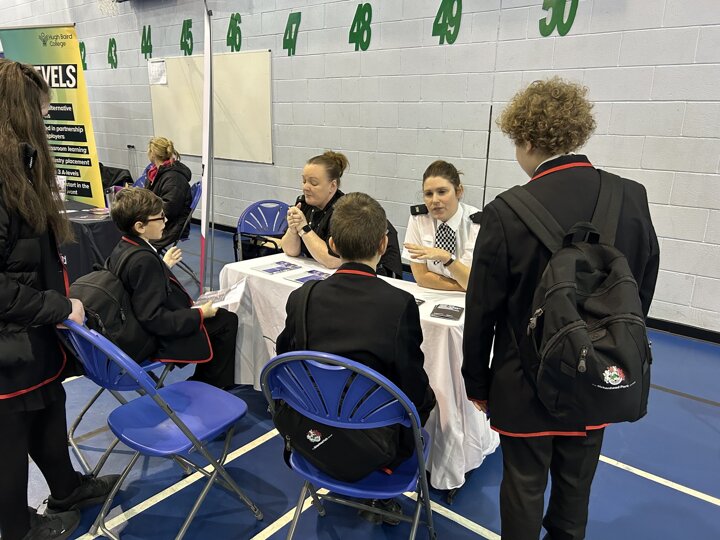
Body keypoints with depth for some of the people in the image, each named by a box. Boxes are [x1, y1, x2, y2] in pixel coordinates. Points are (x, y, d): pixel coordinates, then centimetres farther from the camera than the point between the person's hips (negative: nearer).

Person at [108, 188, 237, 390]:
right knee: (227, 321, 6)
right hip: (164, 340, -10)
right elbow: (155, 320, -32)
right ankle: (217, 387, 24)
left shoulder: (123, 248, -1)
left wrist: (163, 265, 24)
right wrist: (199, 315, -22)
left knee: (224, 316, 22)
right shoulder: (145, 260, -31)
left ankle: (201, 381, 31)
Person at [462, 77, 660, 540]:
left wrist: (477, 382, 0)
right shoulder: (632, 198, -7)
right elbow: (644, 291, 2)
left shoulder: (508, 212, -20)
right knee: (576, 489, 24)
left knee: (524, 488, 15)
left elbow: (482, 310, -14)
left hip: (528, 383, -4)